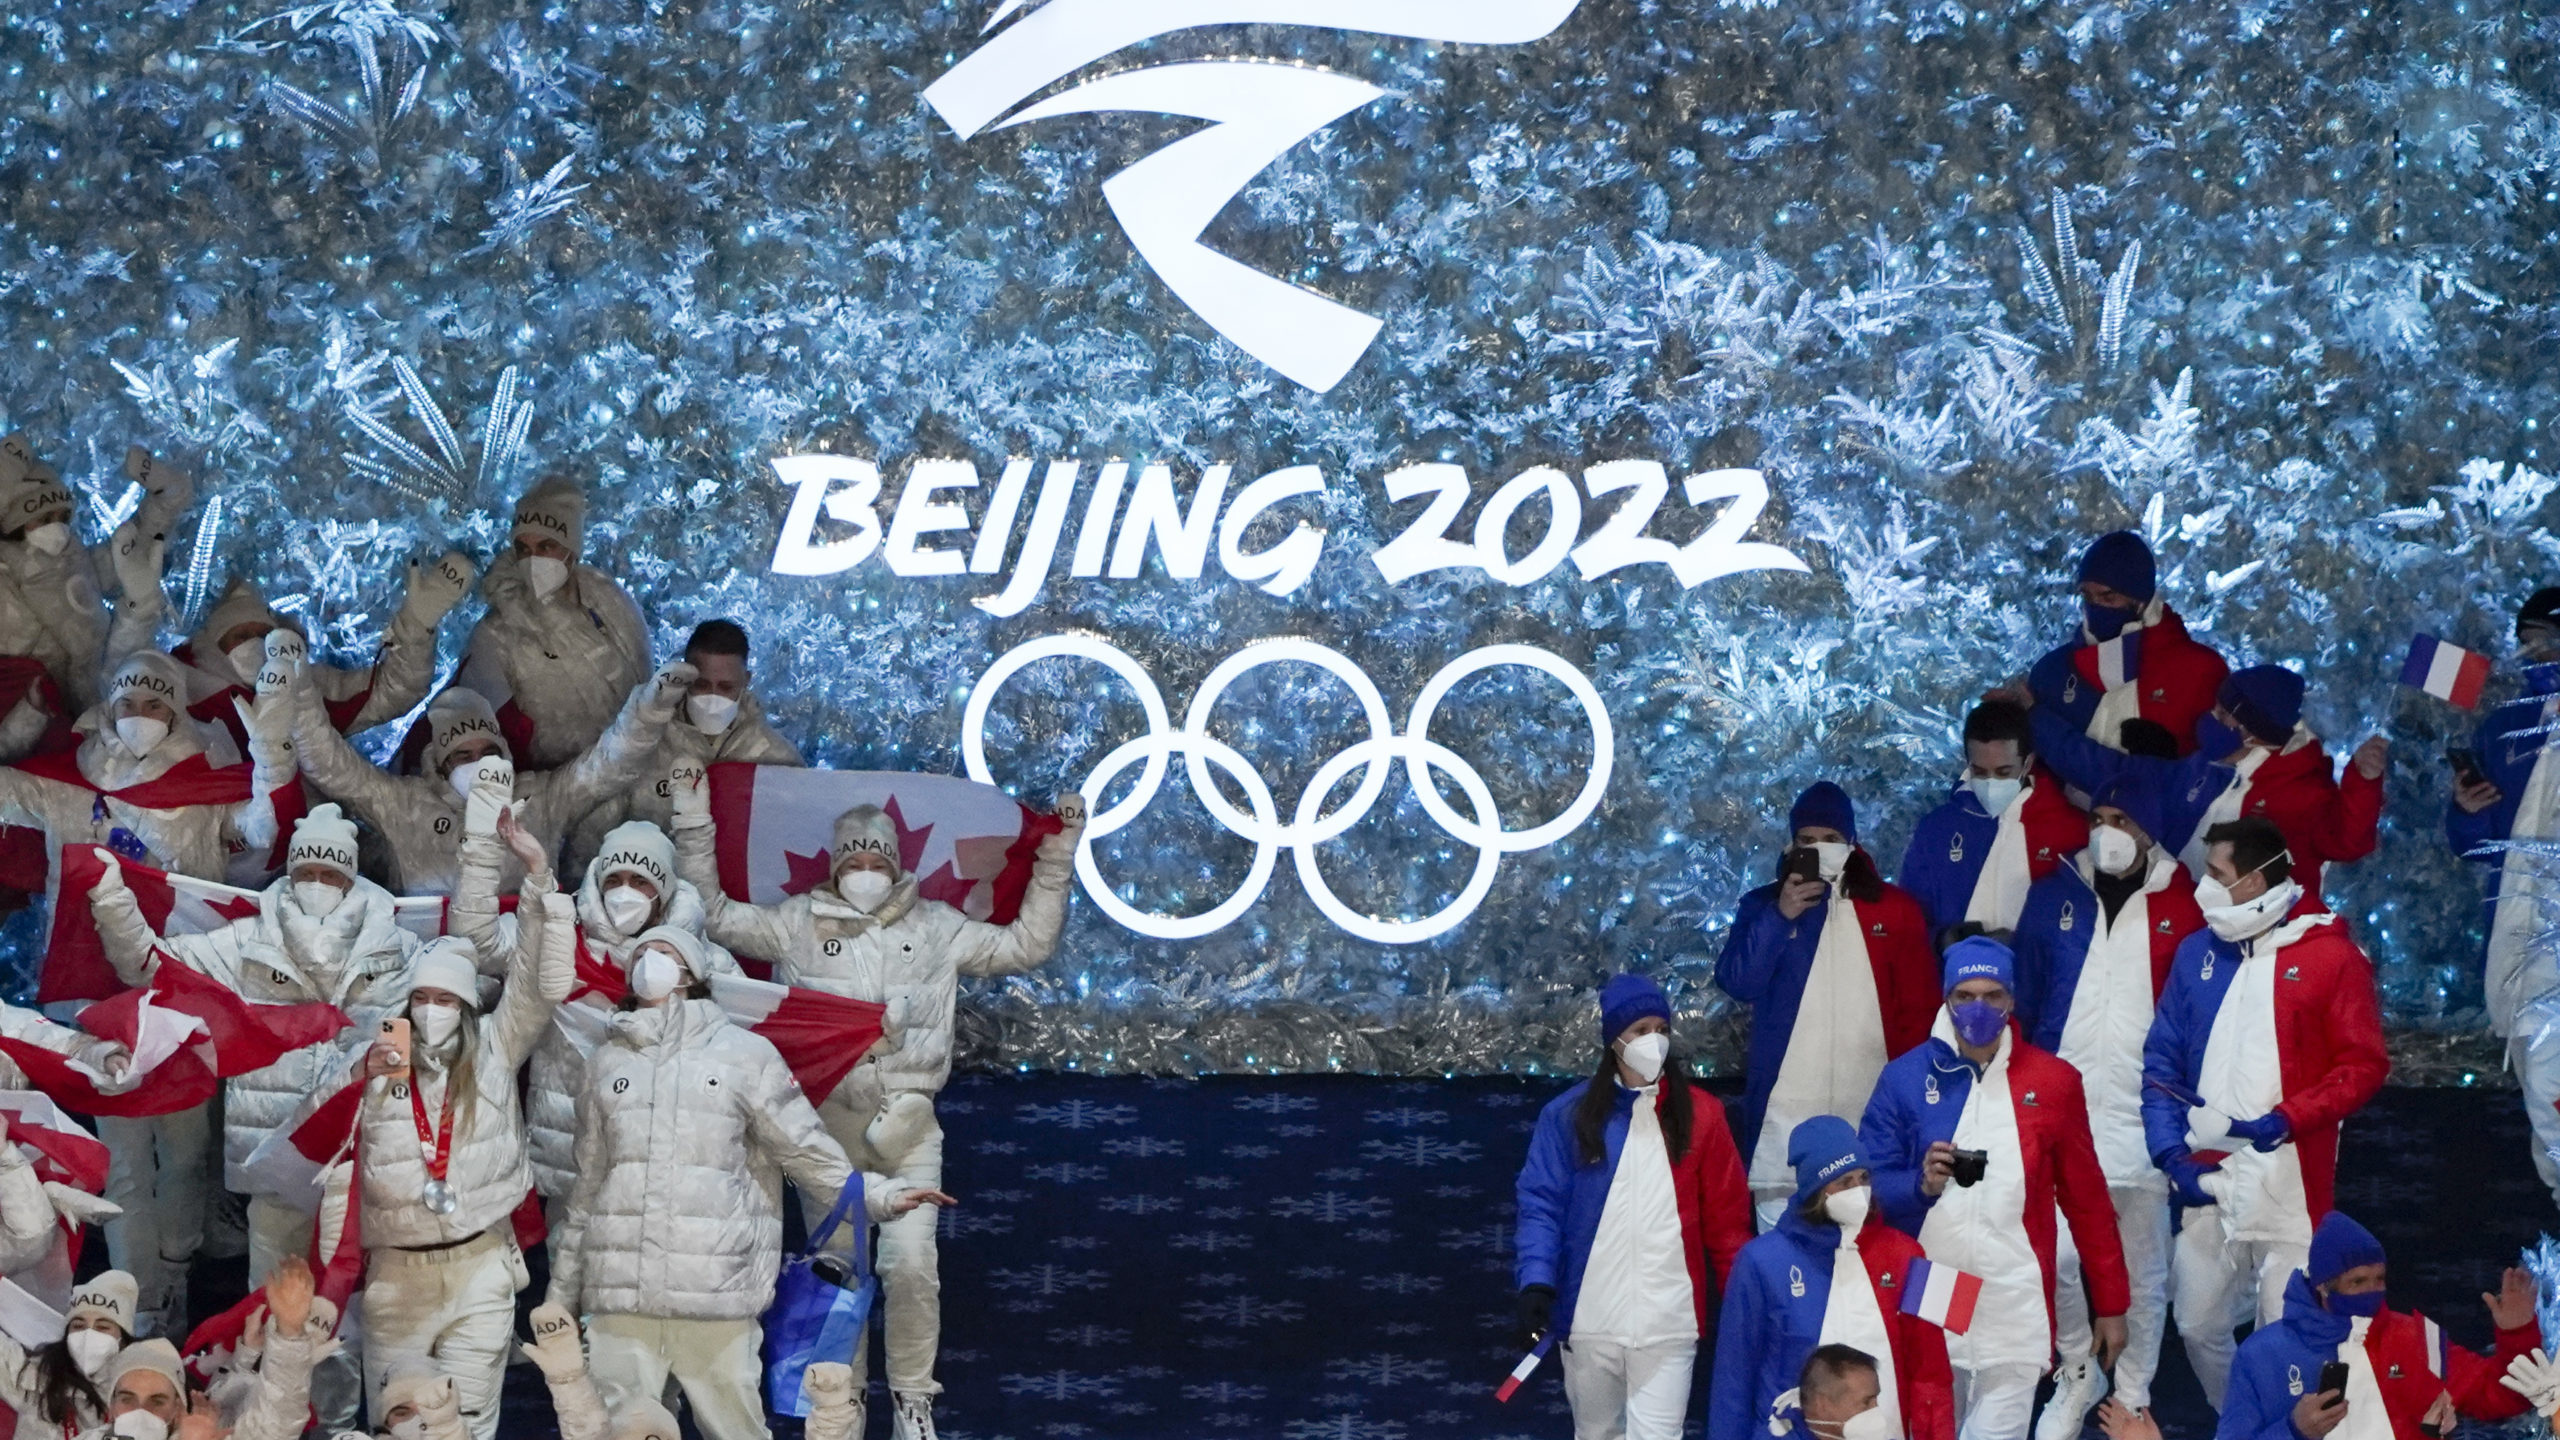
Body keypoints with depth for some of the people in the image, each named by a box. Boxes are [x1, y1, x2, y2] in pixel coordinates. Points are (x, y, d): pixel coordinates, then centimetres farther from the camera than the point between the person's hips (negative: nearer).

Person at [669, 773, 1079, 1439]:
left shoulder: (935, 928, 11)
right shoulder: (797, 923, 7)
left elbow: (1026, 944, 15)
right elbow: (713, 915, 6)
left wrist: (1053, 863, 10)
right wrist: (693, 823, 1)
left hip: (908, 1127, 0)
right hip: (826, 1122, 0)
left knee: (912, 1264, -12)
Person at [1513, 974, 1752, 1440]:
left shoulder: (1700, 1115, 4)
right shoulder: (1568, 1116, 3)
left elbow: (1726, 1217, 6)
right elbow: (1540, 1205, -1)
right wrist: (1536, 1282, -15)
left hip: (1669, 1322, -1)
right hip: (1590, 1319, 1)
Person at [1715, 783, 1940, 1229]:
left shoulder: (1895, 908, 11)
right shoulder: (1763, 906, 10)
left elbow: (1920, 1006, 10)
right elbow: (1737, 983, -4)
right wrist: (1779, 918, -13)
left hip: (1871, 1105, 1)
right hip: (1786, 1104, 0)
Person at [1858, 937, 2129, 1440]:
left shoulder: (2054, 1080, 4)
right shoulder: (1905, 1078, 4)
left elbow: (2086, 1200, 9)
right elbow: (1869, 1184, 2)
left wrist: (2110, 1304, 10)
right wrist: (1920, 1183, -19)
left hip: (2015, 1310, -1)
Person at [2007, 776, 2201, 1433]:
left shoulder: (2181, 907, -2)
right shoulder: (2054, 896, 5)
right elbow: (2022, 1000, 9)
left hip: (2145, 1122, -1)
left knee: (2142, 1273, 7)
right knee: (2055, 1260, -6)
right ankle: (2076, 1373, 18)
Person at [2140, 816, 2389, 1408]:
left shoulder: (2331, 955, -4)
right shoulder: (2198, 953, 10)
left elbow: (2363, 1066, -6)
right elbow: (2162, 1060, 11)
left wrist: (2288, 1119, -19)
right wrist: (2173, 1153, -1)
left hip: (2291, 1179, -5)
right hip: (2207, 1178, 5)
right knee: (2198, 1324, 9)